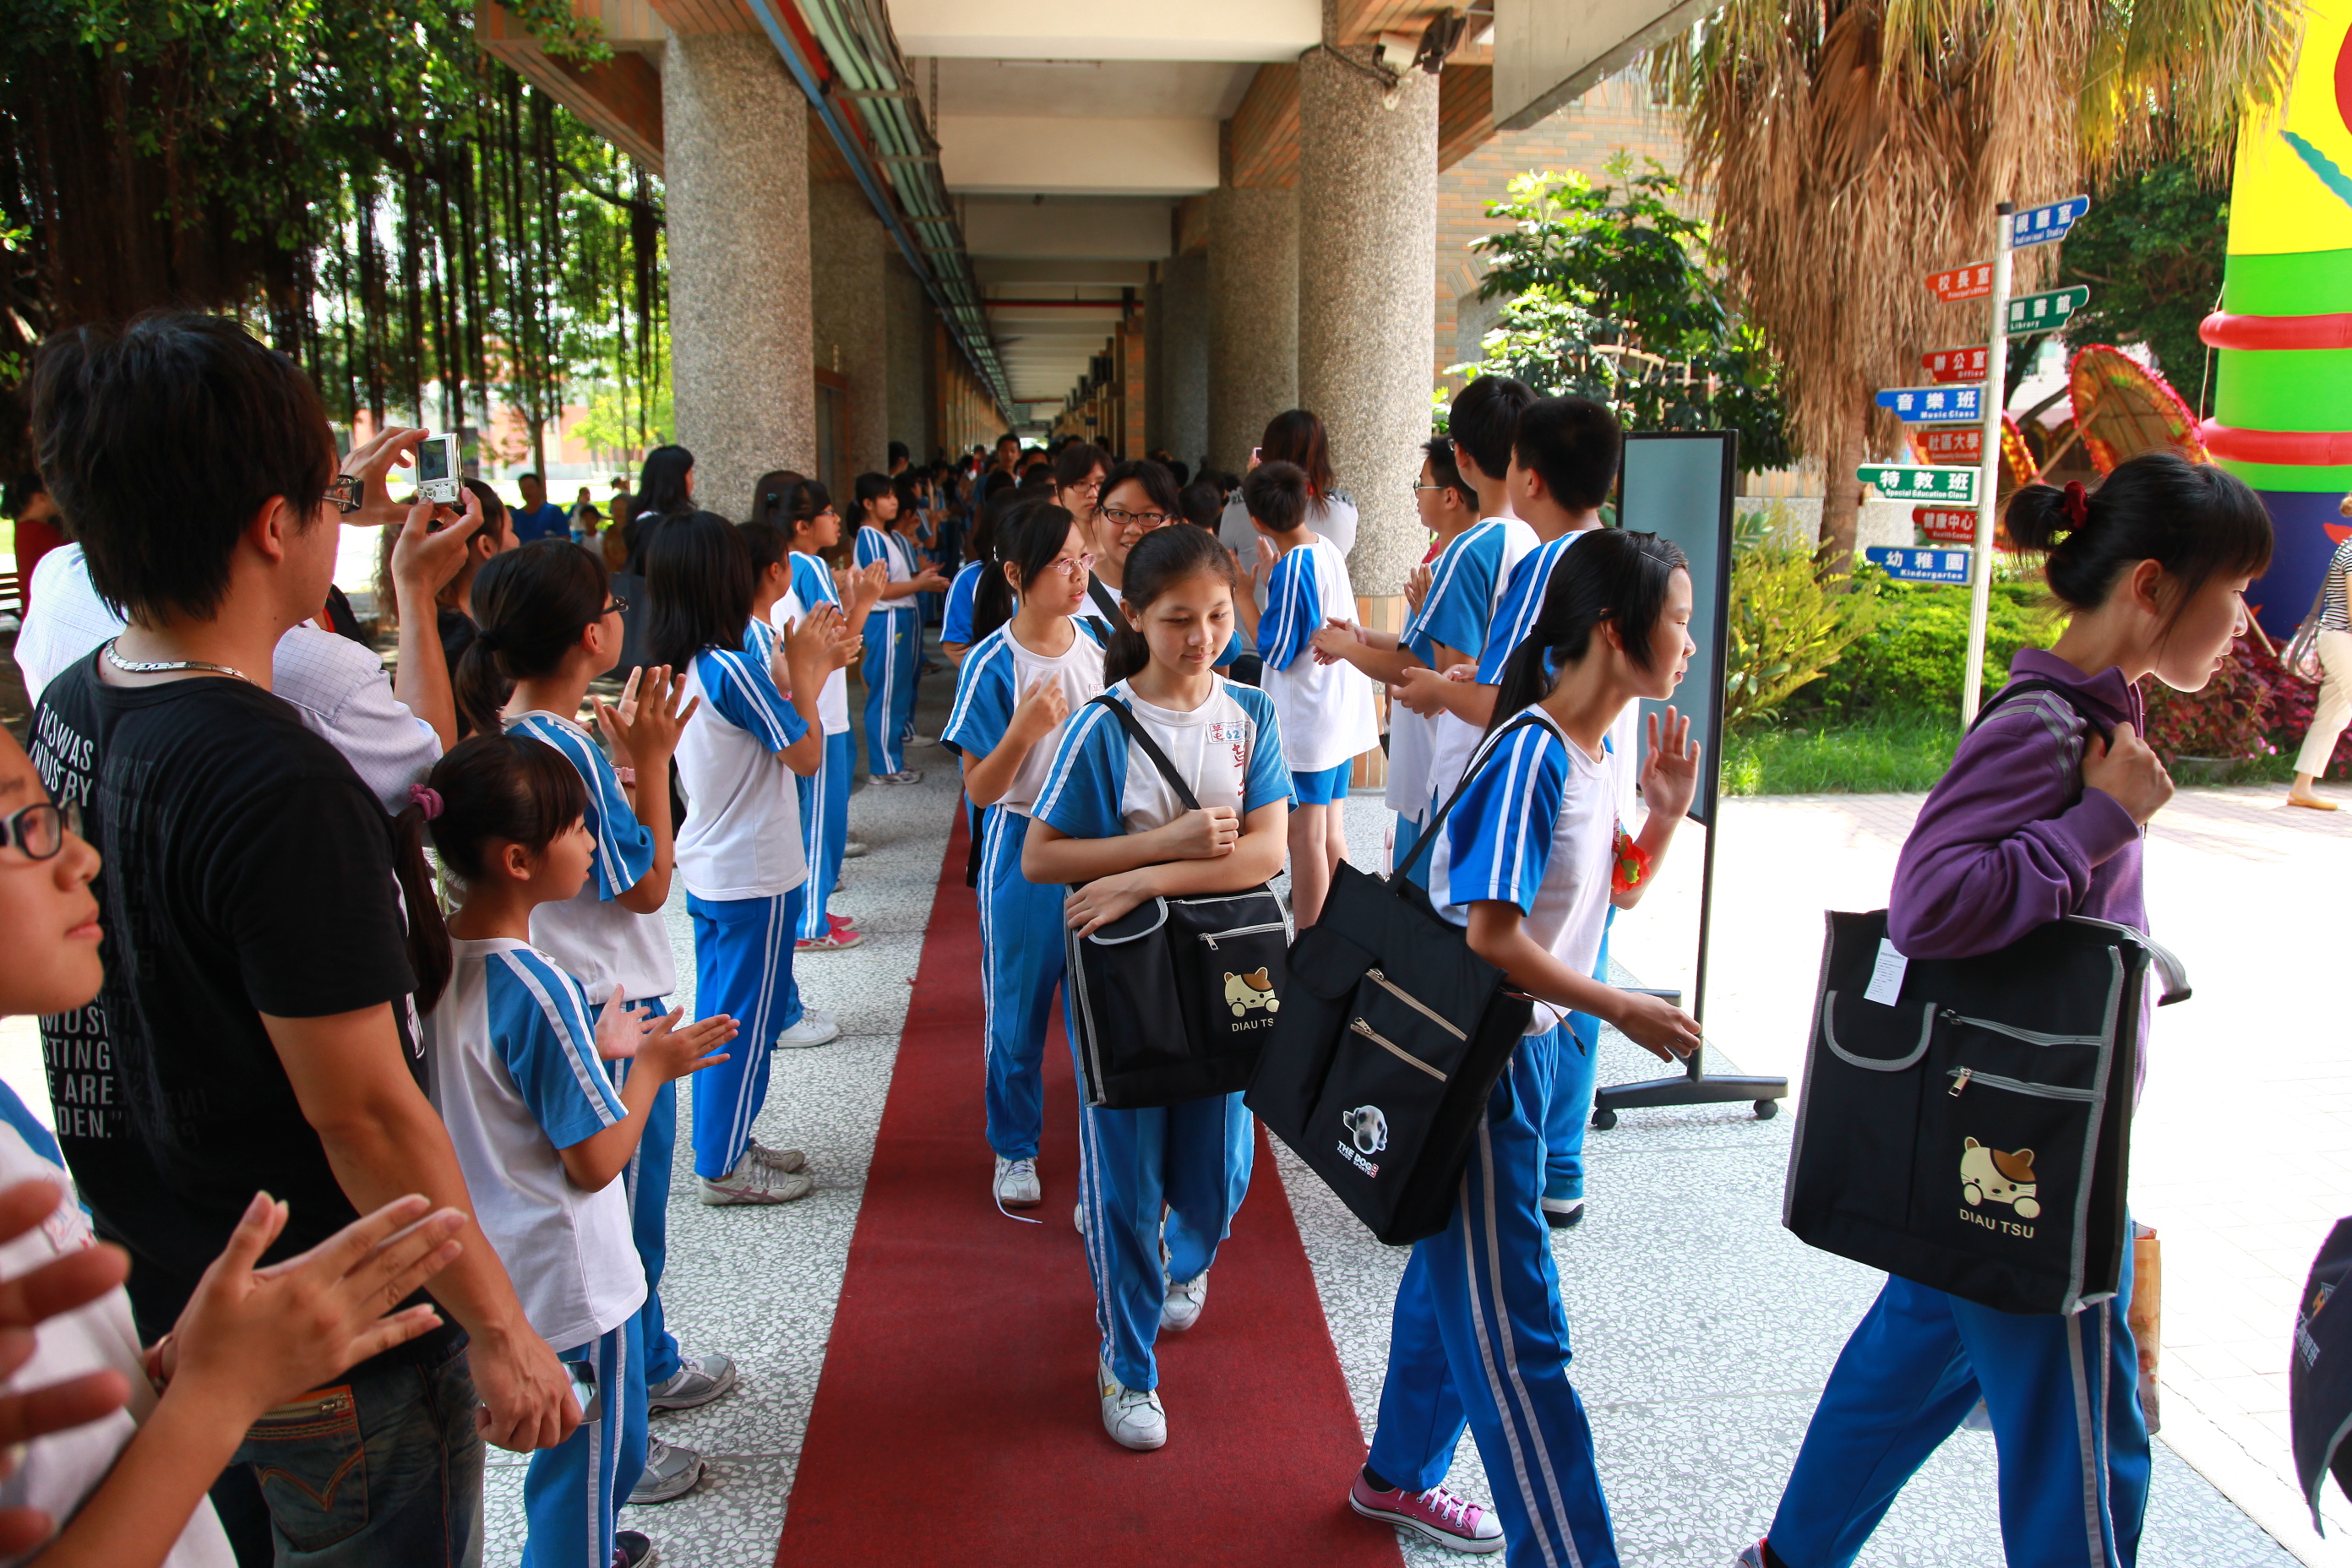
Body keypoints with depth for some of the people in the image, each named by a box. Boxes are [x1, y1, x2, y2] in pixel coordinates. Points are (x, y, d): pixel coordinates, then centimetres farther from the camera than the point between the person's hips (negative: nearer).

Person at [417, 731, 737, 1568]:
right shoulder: (536, 988, -29)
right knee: (591, 1459, 13)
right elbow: (597, 1162, -22)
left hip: (492, 1270, 9)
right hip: (571, 1281, -9)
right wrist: (652, 1066, -8)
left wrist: (595, 1047, 8)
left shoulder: (438, 957, -4)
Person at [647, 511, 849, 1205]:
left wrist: (808, 668, 11)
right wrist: (801, 670, -8)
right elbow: (808, 754, -16)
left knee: (725, 1010, 19)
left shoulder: (678, 669, 5)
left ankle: (728, 1143, 31)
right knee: (744, 1020, 4)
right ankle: (723, 1167, 15)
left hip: (708, 869, 9)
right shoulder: (733, 668, -23)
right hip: (754, 874, -9)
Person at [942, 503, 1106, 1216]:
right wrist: (1023, 731, -30)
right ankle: (1015, 1149, 29)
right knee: (1018, 1009, 10)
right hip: (1022, 850, -3)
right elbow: (980, 789, -14)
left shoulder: (1099, 648, -1)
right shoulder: (993, 665, -14)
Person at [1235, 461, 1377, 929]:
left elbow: (1275, 652, -16)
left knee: (1306, 836, -2)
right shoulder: (1329, 549, 5)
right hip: (1342, 715, 9)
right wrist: (1269, 580, 13)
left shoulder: (1291, 568, -19)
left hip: (1304, 723, -9)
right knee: (1330, 830, 15)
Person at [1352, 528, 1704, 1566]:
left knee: (1456, 1275, 23)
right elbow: (1492, 940, -26)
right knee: (1514, 1328, 1)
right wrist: (1624, 1011, -17)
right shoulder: (1529, 756, -23)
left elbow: (1616, 892, 17)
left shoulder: (1592, 750, 5)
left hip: (1526, 1046, 10)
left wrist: (1663, 815, 0)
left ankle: (1399, 1478, 42)